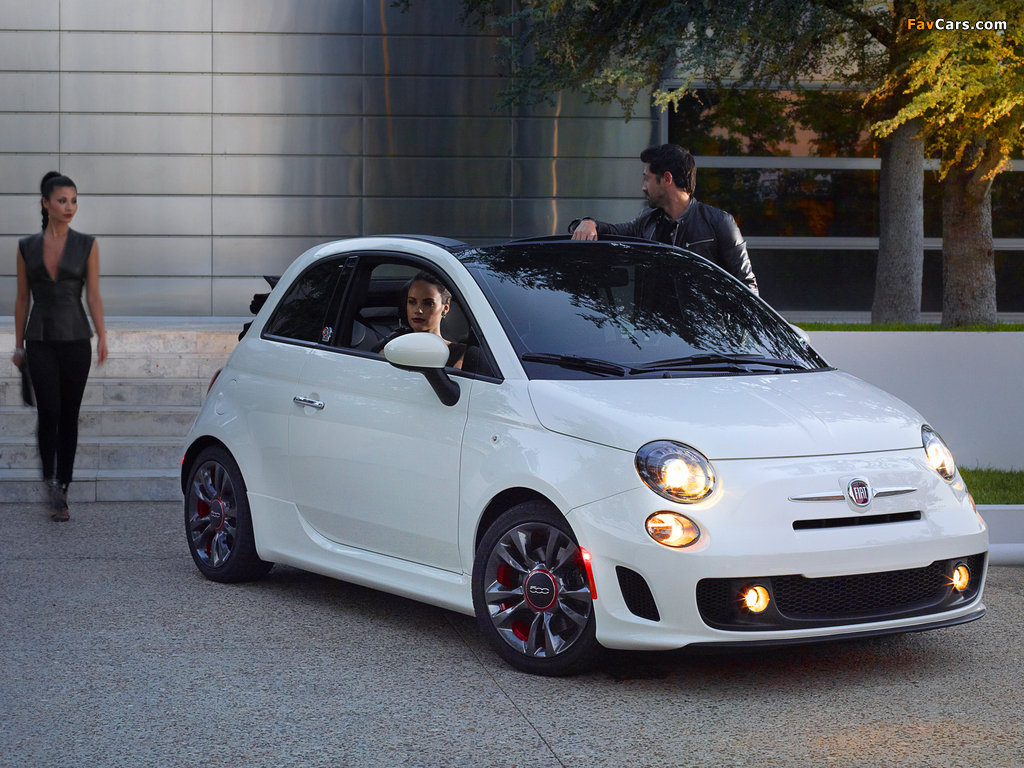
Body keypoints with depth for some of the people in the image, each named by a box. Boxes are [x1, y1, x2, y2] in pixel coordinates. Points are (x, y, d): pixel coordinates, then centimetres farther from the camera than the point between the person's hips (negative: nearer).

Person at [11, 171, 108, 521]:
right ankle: (52, 482, -11)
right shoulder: (27, 247, 4)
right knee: (49, 411, -14)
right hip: (41, 341, 0)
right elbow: (22, 298, 9)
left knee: (69, 415, 4)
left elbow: (93, 295, -2)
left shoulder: (86, 245, 2)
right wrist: (19, 344, 8)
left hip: (75, 338, 0)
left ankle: (61, 489, 11)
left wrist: (102, 337, -13)